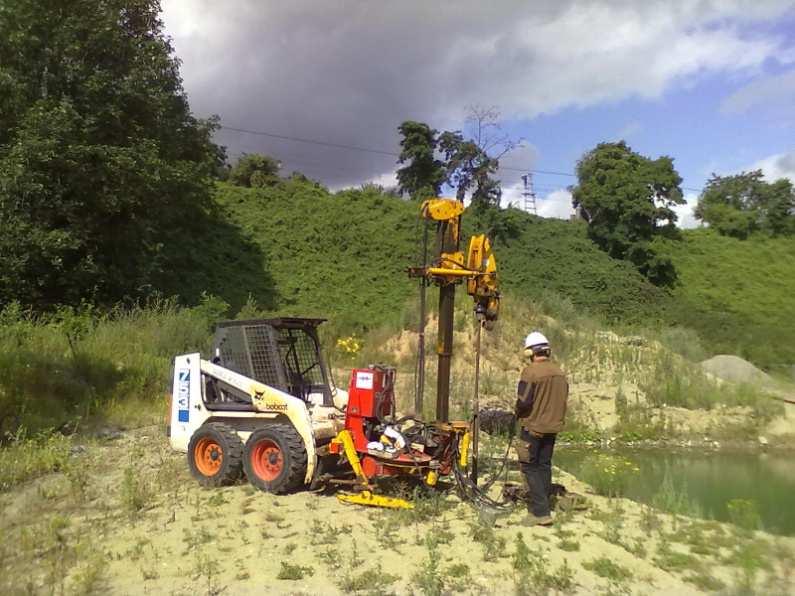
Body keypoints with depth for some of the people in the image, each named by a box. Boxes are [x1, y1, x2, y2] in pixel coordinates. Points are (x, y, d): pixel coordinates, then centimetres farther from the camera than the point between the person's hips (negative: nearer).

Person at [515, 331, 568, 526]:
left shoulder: (531, 371, -18)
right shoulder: (560, 373, 3)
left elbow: (523, 401, -20)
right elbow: (563, 399, 10)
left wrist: (518, 414, -1)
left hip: (533, 426, -7)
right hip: (553, 426, 7)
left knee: (530, 467, 1)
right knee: (544, 465, 17)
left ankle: (541, 512, -3)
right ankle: (541, 505, 25)